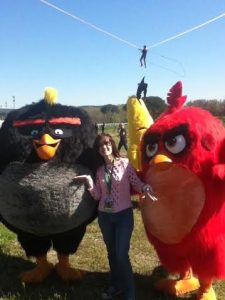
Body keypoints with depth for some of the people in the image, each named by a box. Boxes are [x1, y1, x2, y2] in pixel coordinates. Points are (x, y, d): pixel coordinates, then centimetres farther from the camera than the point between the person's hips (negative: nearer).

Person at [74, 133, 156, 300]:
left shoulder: (125, 163, -7)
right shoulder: (100, 169, 5)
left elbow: (136, 183, -12)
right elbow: (97, 195, 3)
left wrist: (145, 188, -32)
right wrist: (89, 181, -10)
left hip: (124, 214, -5)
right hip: (104, 215, 5)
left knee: (122, 254, -6)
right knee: (112, 253, 17)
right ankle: (116, 285, 37)